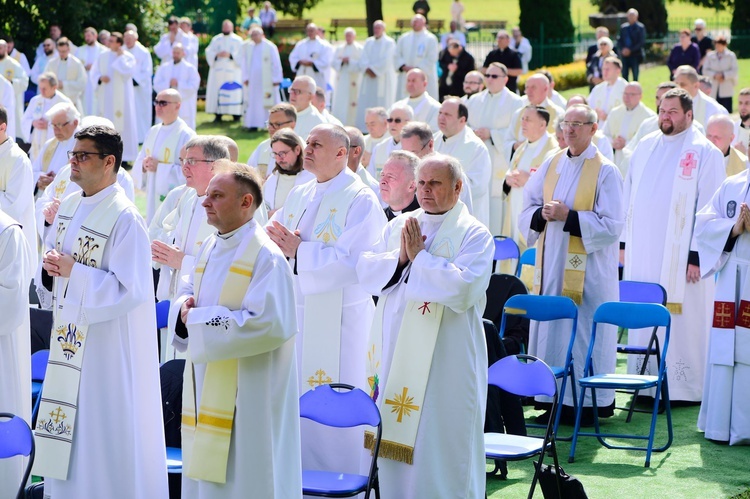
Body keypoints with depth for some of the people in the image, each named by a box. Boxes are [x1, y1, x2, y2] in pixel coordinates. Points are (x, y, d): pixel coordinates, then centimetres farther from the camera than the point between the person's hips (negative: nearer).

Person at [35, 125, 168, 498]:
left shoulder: (124, 219, -17)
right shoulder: (69, 206, 8)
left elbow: (130, 289, -21)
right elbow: (53, 259, 19)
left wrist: (73, 272, -21)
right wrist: (50, 267, -4)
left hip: (109, 343, -8)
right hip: (70, 335, 8)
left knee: (106, 426, 0)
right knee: (69, 431, 14)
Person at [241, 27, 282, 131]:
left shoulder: (270, 47, -5)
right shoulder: (247, 46, 7)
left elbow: (276, 64, -4)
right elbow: (244, 63, 12)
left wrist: (276, 79, -7)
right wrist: (245, 77, 5)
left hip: (267, 80, -4)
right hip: (252, 79, 4)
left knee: (269, 102, -2)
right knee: (252, 102, 1)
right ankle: (253, 124, 4)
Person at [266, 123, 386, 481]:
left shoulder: (360, 201, -9)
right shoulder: (298, 196, 14)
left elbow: (353, 261, -19)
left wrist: (299, 250, -18)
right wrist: (274, 241, -11)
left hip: (336, 320, -7)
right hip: (296, 313, 7)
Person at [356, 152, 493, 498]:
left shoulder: (474, 235, -6)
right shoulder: (397, 226, 11)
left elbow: (463, 288, -20)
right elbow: (365, 271, 5)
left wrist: (419, 256, -16)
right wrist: (399, 258, -12)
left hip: (445, 358, -5)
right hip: (394, 350, 5)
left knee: (440, 442, -1)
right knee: (395, 439, 10)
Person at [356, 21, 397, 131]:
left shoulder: (389, 43, -3)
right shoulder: (368, 42, 13)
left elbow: (386, 61, -12)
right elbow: (363, 59, 6)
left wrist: (374, 70, -13)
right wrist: (368, 69, -11)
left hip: (383, 79, -5)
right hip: (369, 79, 5)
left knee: (381, 104, -7)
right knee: (366, 104, 2)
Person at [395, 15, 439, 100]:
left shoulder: (430, 39, 1)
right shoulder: (403, 38, 13)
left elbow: (431, 59, -6)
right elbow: (397, 56, 8)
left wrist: (417, 69, -15)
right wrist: (404, 67, -10)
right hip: (405, 79, 4)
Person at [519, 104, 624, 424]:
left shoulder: (606, 172, -6)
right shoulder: (551, 165, 10)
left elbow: (611, 225, -12)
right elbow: (527, 210, 13)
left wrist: (568, 216, -17)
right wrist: (542, 214, -9)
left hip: (588, 270, -5)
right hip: (552, 265, 6)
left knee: (583, 334, -4)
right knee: (551, 330, 5)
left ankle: (589, 405, 3)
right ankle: (557, 400, 12)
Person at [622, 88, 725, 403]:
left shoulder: (705, 153, -5)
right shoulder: (645, 147, 13)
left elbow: (709, 208, -9)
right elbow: (629, 197, 17)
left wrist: (697, 255, -14)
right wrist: (624, 242, 11)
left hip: (679, 256, -6)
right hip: (643, 253, 6)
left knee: (680, 319, -4)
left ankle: (685, 387, 3)